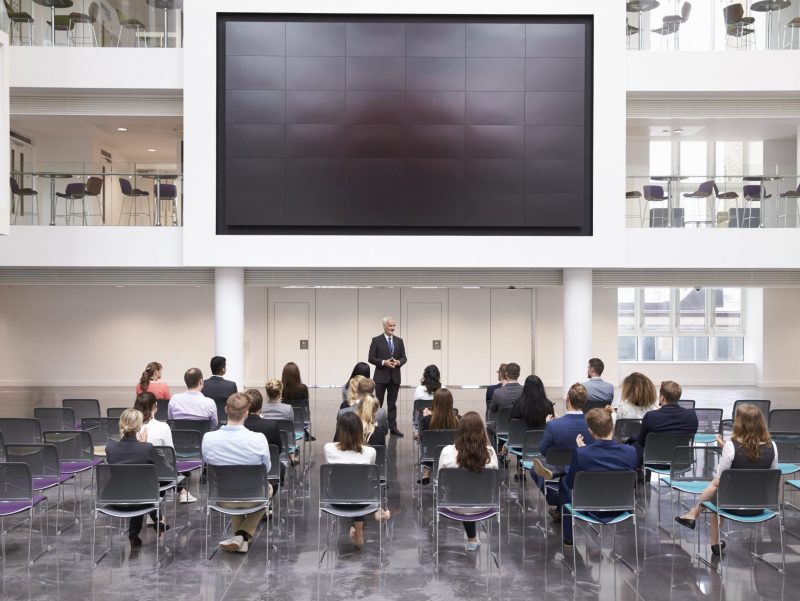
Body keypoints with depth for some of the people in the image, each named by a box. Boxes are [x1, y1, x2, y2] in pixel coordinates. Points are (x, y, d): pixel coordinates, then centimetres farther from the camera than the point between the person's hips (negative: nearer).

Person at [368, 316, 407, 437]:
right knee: (378, 404, 4)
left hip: (395, 377, 3)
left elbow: (404, 357, 10)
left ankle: (393, 428, 11)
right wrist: (384, 362, -18)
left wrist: (399, 362, -12)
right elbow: (371, 358, -6)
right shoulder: (376, 340, -3)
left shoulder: (399, 341, 9)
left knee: (392, 404, 8)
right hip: (381, 377, -3)